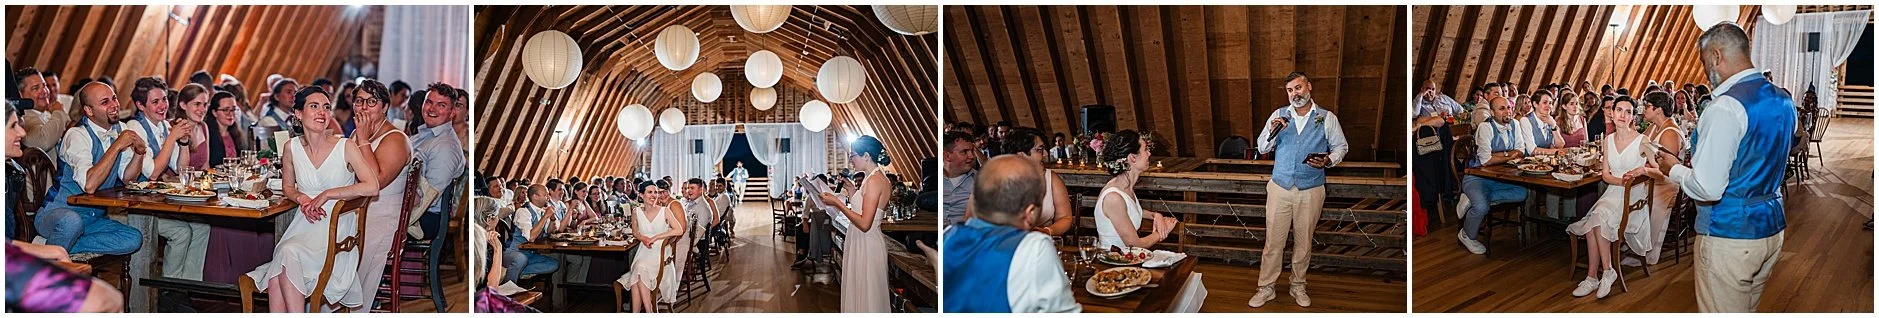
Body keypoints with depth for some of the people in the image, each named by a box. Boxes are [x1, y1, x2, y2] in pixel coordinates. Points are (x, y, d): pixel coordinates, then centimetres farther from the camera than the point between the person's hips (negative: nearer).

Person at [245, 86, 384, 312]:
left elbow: (372, 186, -19)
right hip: (303, 225, 4)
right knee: (275, 280, -24)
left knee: (288, 252, -30)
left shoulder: (346, 147, -6)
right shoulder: (292, 147, 6)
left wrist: (326, 195, -15)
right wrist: (302, 199, -1)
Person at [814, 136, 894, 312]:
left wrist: (837, 203, -18)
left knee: (866, 298, 1)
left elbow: (864, 223, -24)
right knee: (859, 294, 18)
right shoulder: (874, 178, 10)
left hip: (866, 245, -10)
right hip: (860, 243, 10)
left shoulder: (874, 181, -20)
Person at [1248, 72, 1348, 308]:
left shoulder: (1327, 118, 2)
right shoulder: (1279, 115, 6)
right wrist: (1272, 132, -14)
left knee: (1303, 242, 11)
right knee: (1273, 241, 1)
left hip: (1311, 192, 0)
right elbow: (1262, 148, 7)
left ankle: (1298, 286, 26)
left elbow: (1341, 147, 7)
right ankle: (1266, 288, 10)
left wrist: (1328, 160, -14)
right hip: (1279, 189, 1)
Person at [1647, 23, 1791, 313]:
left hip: (1729, 237, -8)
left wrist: (1674, 169, -6)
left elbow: (1707, 188, -24)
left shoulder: (1725, 108, -22)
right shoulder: (1783, 101, 6)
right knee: (1747, 311, 22)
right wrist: (1698, 163, 18)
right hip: (1772, 229, 8)